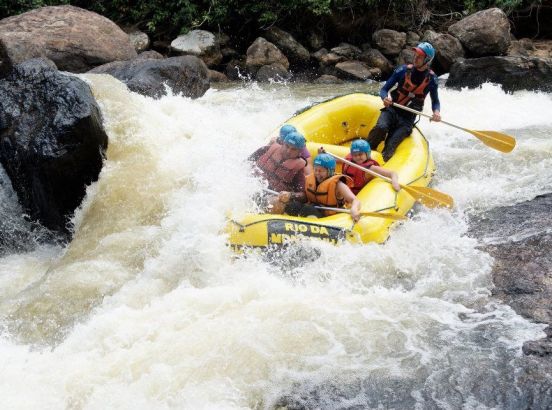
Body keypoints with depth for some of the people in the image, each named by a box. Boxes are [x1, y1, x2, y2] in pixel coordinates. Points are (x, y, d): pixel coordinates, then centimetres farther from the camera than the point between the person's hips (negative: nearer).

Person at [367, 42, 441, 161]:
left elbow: (435, 101, 11)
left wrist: (436, 111, -13)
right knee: (381, 128, -33)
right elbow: (384, 89, 1)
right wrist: (385, 98, -24)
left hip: (407, 119, 0)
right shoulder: (404, 70, -3)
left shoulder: (431, 79, -1)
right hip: (391, 110, 0)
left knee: (390, 147, -21)